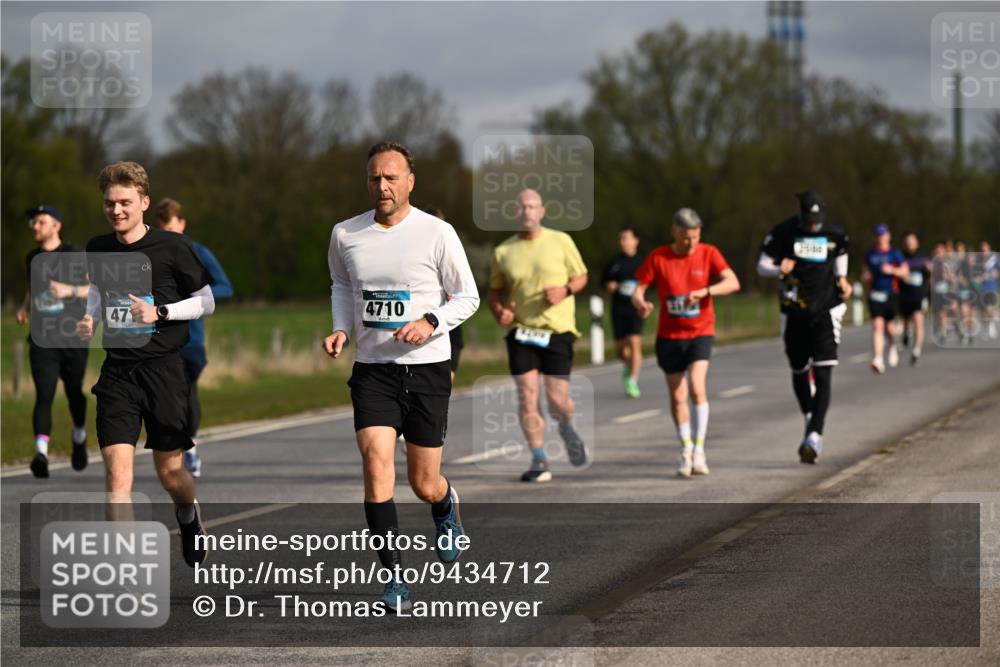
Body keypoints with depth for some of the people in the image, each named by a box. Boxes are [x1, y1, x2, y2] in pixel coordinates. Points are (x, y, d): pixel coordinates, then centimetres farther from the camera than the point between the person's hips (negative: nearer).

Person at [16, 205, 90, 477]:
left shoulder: (76, 256, -2)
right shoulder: (32, 258, 13)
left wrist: (71, 290, -17)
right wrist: (25, 309, 10)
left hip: (73, 338, -2)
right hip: (42, 340, 2)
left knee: (74, 392, 11)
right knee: (43, 396, -13)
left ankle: (79, 437, 39)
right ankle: (41, 453, -24)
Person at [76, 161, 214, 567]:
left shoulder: (173, 248, -7)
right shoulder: (98, 250, 6)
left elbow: (206, 302, -1)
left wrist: (160, 312, -15)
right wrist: (89, 320, 6)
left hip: (162, 368, -2)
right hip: (117, 370, 3)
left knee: (170, 472, 7)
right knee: (117, 471, -11)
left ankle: (188, 514, 43)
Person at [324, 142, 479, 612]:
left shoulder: (437, 233, -7)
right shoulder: (346, 235, 2)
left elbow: (467, 296, 2)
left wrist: (431, 322, -16)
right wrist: (341, 329, 5)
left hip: (426, 368, -1)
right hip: (371, 369, 1)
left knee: (424, 484, 5)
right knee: (376, 461, -19)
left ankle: (446, 505, 45)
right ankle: (394, 579, -13)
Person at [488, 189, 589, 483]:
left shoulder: (560, 241, 1)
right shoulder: (503, 251, 4)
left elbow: (581, 276, 9)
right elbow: (495, 290, 14)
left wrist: (565, 290, -12)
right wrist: (499, 311, -7)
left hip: (557, 329, -1)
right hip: (520, 330, 1)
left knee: (557, 400, -2)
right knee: (527, 397, -6)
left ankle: (567, 429, 33)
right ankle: (539, 460, 4)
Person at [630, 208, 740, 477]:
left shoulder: (708, 253, -5)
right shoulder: (658, 257, -3)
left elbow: (733, 283, -16)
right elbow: (638, 291, -2)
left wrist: (704, 291, -32)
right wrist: (640, 304, -26)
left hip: (700, 333, -2)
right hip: (669, 336, 2)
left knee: (697, 387, -21)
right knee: (677, 396, 6)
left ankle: (699, 449, -13)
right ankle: (686, 450, 24)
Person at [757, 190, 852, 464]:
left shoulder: (834, 235, -1)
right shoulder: (783, 233, -6)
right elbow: (762, 266, -2)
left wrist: (842, 281, 2)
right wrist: (779, 270, -23)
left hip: (826, 310, -1)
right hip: (794, 313, 1)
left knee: (823, 374, -14)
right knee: (799, 371, 12)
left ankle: (814, 436, -21)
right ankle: (810, 419, 36)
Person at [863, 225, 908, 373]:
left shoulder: (895, 254, 1)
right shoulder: (870, 254, 11)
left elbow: (905, 272, -2)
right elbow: (866, 269, 25)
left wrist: (892, 270, -17)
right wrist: (865, 275, 3)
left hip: (891, 294, -1)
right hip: (875, 294, 1)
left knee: (889, 326, 6)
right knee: (877, 325, -13)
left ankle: (892, 347, 41)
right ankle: (878, 360, -21)